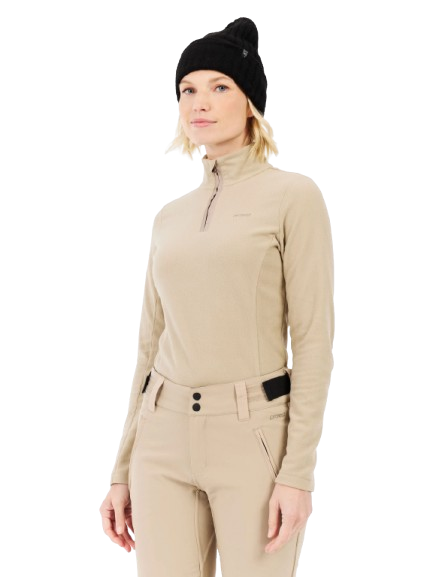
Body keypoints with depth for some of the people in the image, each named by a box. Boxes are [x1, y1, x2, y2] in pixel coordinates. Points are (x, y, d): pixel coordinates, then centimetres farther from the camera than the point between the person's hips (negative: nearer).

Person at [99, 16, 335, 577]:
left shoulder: (293, 195, -1)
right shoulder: (169, 217, 13)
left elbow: (314, 338, -6)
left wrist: (298, 470, -13)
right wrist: (122, 469, 13)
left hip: (253, 435, -4)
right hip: (163, 435, 4)